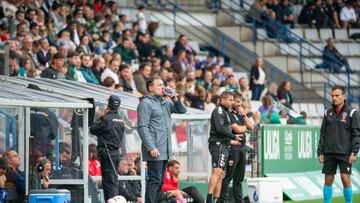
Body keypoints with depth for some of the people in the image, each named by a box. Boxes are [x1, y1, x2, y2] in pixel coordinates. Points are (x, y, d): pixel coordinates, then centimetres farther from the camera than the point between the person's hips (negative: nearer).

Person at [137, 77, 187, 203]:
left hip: (165, 151, 8)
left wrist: (174, 98, 4)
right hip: (155, 150, -8)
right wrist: (151, 148, -20)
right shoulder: (146, 103, -6)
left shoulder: (165, 103, 18)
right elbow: (142, 127, -13)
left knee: (160, 182, 9)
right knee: (154, 180, -12)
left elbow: (182, 110, 20)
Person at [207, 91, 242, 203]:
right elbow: (220, 128, -18)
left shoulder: (225, 112, 24)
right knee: (217, 171, -21)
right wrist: (233, 137, -12)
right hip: (218, 144, -11)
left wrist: (230, 140, 11)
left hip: (223, 145, 11)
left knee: (220, 175, 8)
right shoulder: (218, 111, -7)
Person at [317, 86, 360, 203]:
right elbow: (323, 134, 14)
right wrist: (320, 152, 7)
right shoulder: (328, 113, 11)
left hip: (345, 153, -4)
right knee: (328, 180, 4)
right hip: (329, 153, 4)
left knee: (345, 179, -8)